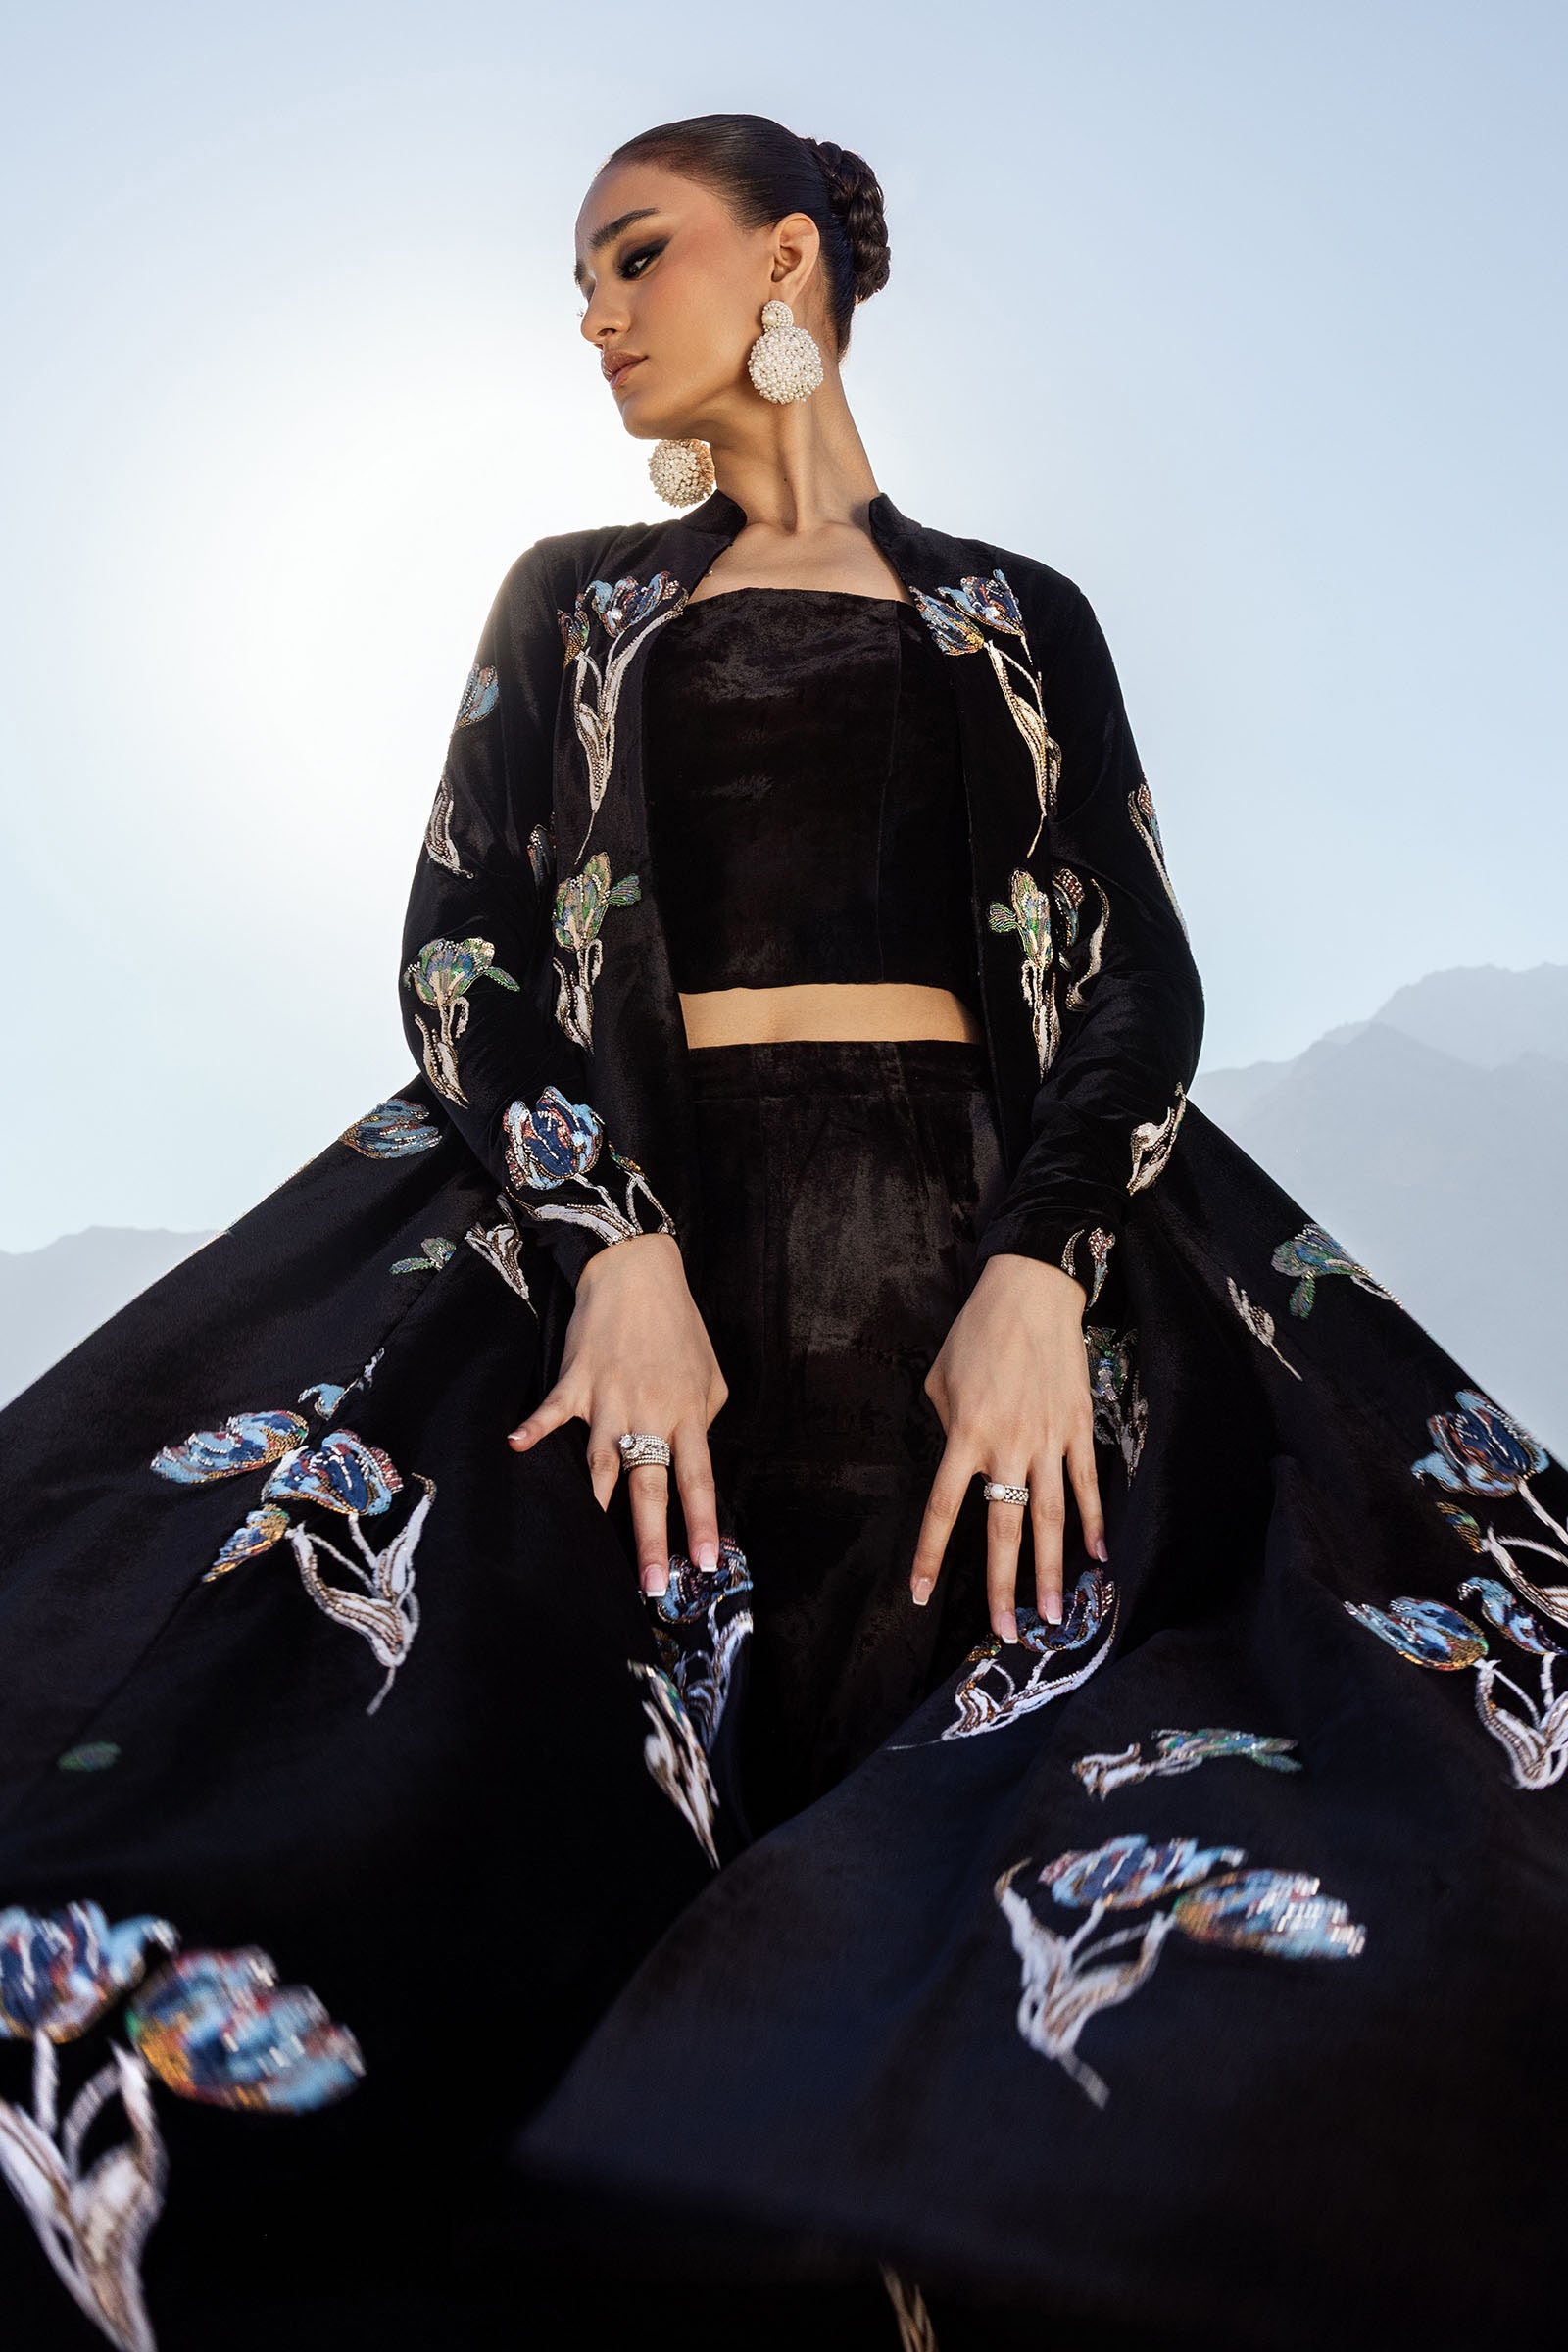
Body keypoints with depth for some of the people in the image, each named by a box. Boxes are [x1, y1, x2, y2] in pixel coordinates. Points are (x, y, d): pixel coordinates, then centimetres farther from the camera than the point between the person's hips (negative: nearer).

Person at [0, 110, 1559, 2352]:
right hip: (652, 1224, 1)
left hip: (981, 1236, 0)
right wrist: (618, 1250, -12)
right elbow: (473, 948, 6)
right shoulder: (574, 600, 20)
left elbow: (1134, 972, 7)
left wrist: (1042, 1263, -12)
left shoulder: (1018, 618, 18)